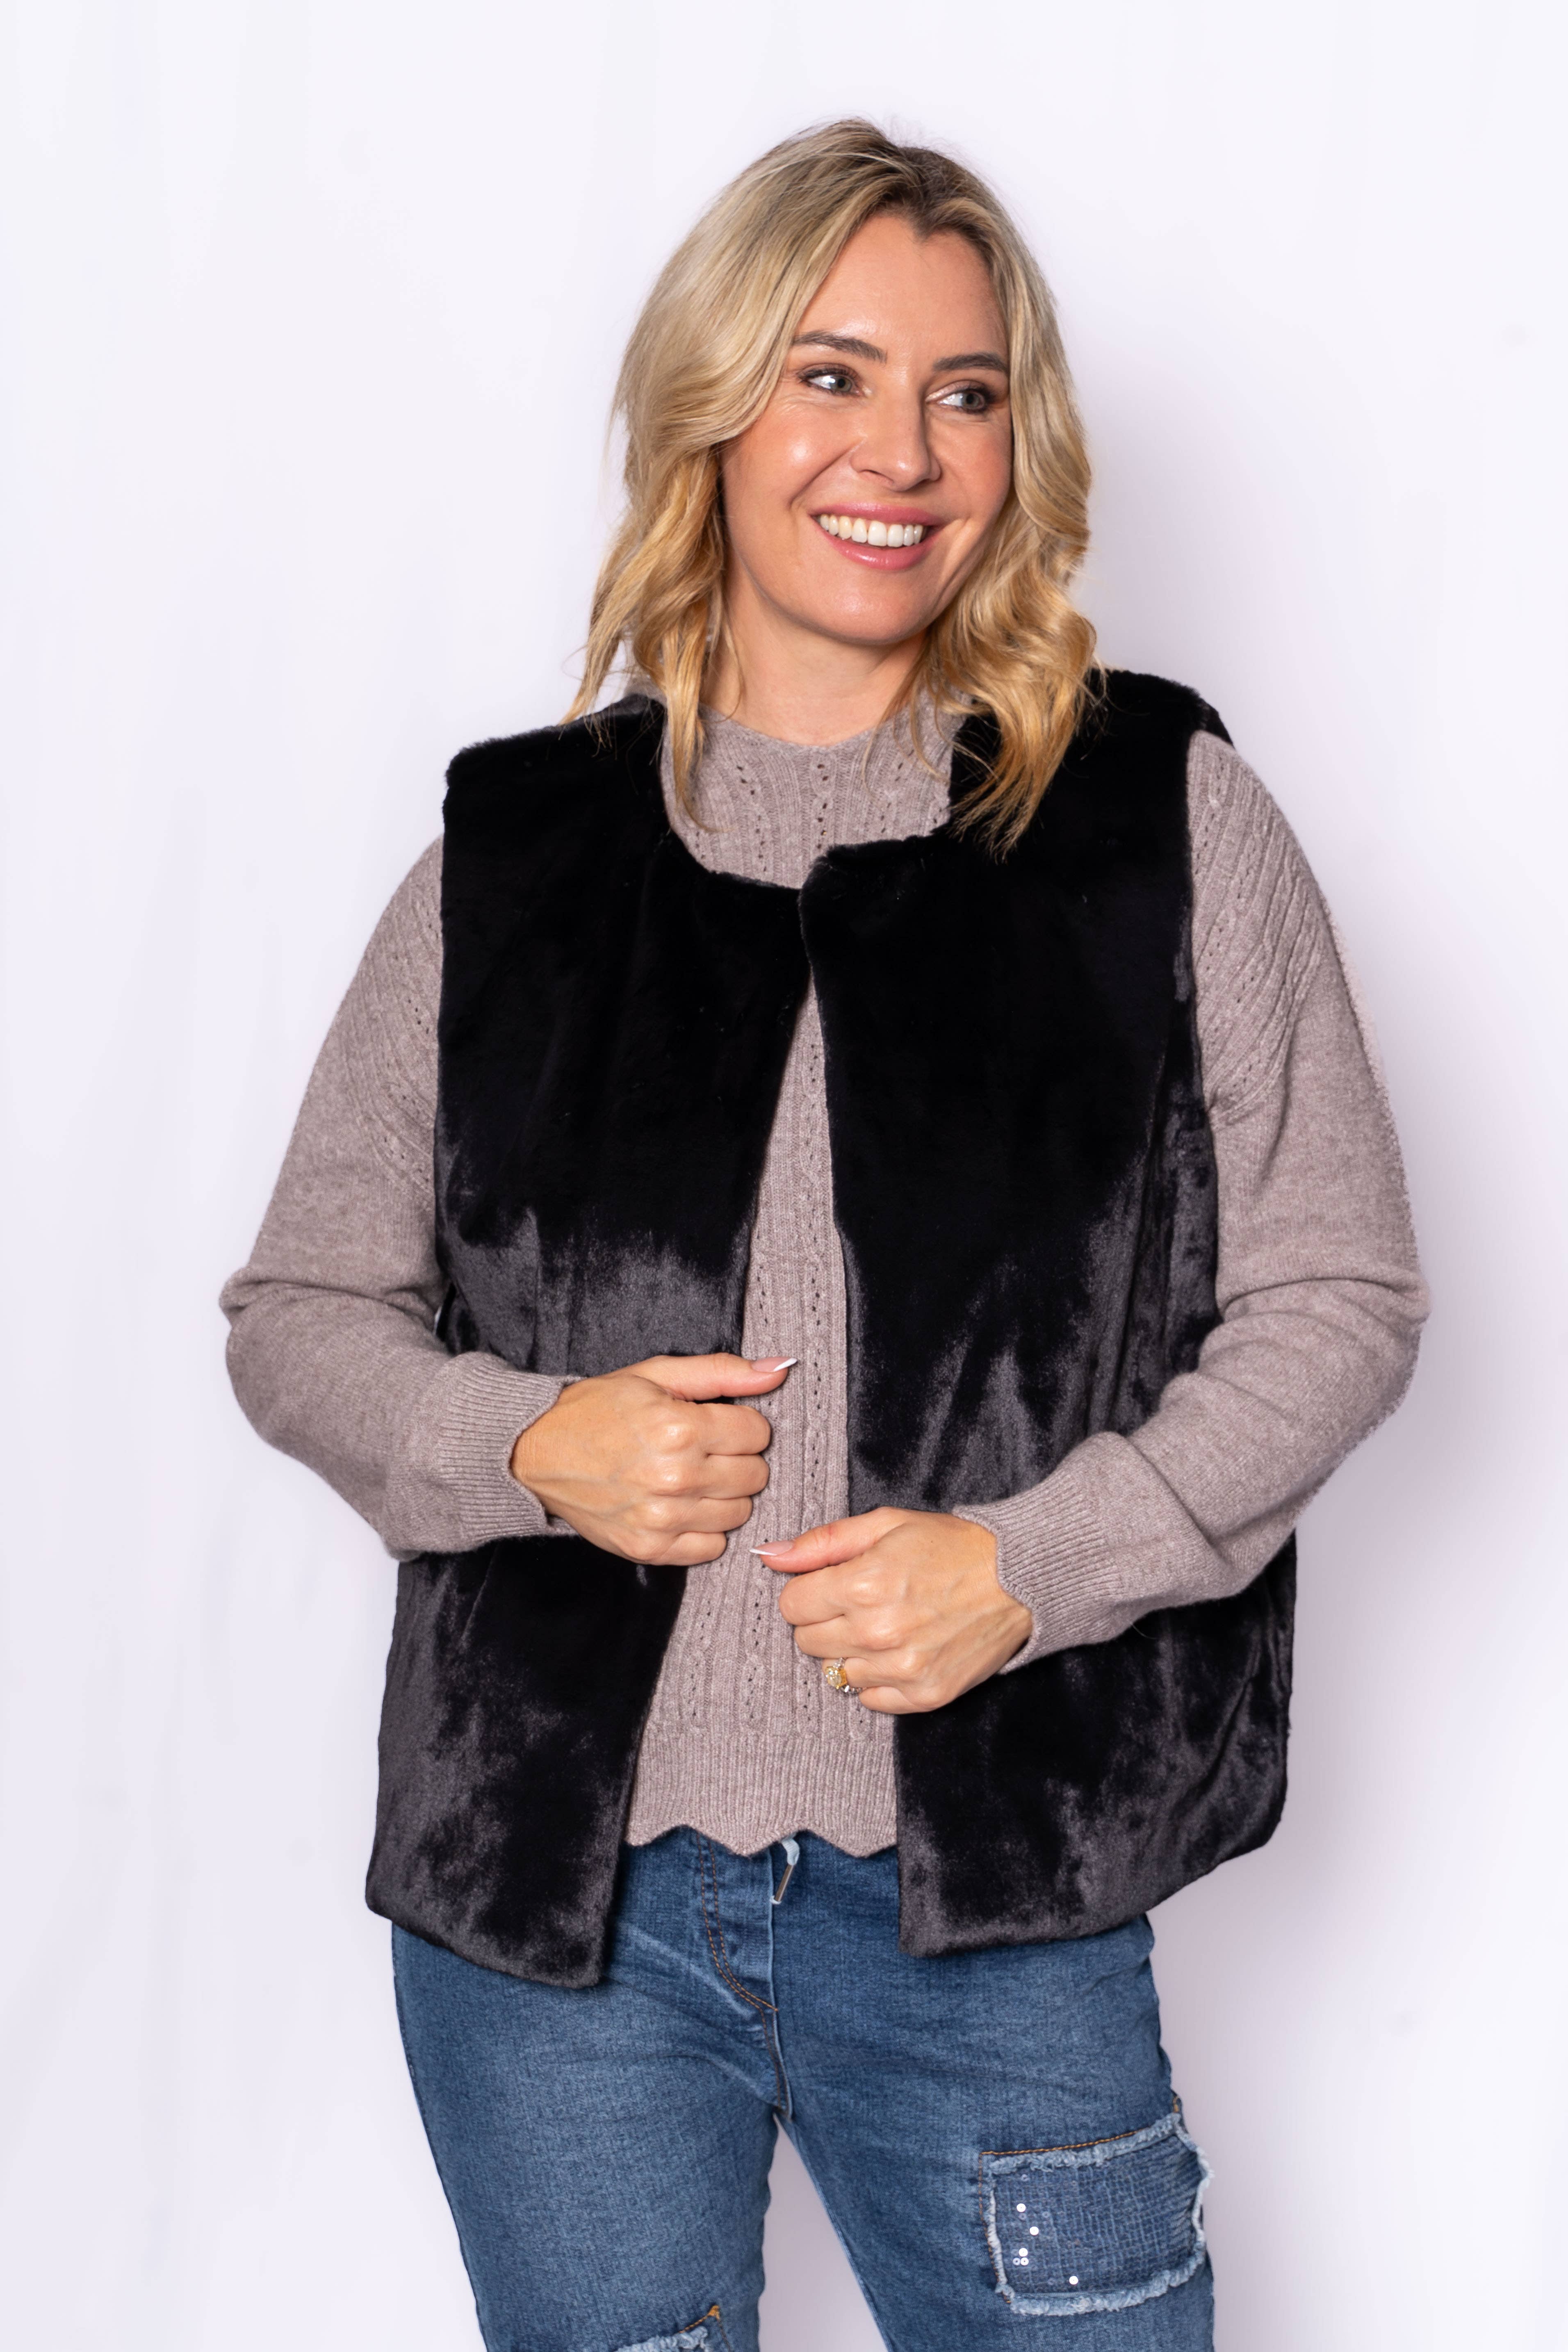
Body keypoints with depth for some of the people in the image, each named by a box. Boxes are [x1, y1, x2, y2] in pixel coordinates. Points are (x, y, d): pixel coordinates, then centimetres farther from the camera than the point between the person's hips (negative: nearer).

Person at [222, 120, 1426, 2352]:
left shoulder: (1165, 813, 0)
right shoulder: (510, 851, 4)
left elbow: (1341, 1294, 0)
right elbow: (299, 1313, 9)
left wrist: (1029, 1562, -13)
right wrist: (530, 1446, -11)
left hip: (988, 1901, -1)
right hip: (546, 1893, 2)